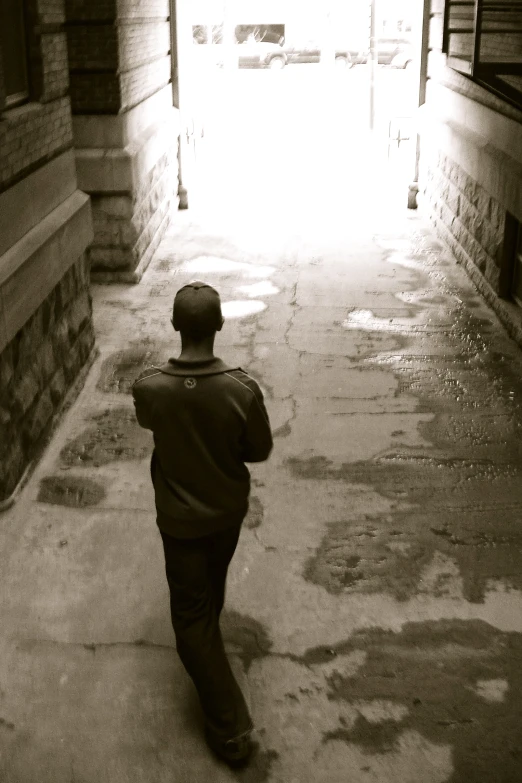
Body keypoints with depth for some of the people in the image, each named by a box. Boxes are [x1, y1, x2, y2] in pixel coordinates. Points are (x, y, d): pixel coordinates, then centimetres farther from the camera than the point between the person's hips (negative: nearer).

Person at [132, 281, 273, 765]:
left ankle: (229, 727, 15)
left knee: (191, 616, 11)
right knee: (213, 582, 31)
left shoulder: (149, 387, -24)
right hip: (229, 510, 2)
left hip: (181, 518, -1)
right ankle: (209, 628, 61)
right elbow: (260, 451, -9)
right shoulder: (242, 388, -26)